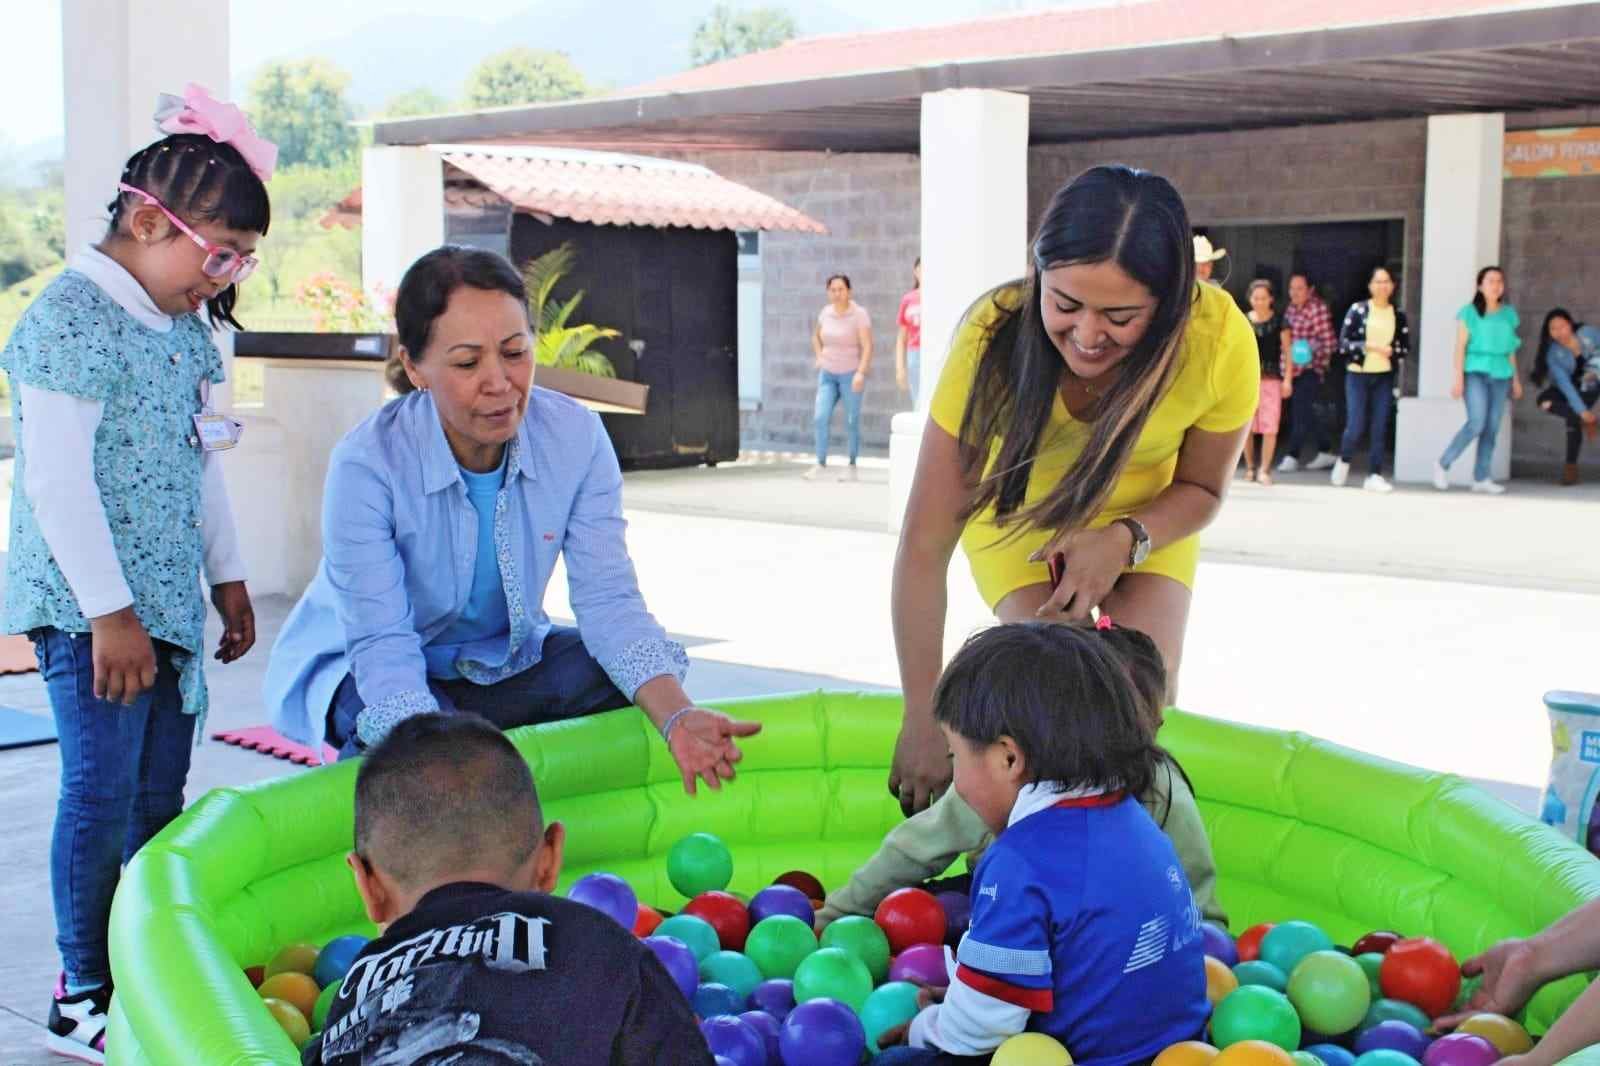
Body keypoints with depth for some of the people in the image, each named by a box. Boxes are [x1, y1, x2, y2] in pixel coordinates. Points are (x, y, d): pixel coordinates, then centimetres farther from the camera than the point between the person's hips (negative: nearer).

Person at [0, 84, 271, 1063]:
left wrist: (227, 576, 20)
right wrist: (110, 612, -18)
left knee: (160, 796, 10)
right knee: (102, 790, -4)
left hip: (168, 600, 8)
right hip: (90, 607, -8)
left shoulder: (187, 328, 12)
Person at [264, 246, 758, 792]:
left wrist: (677, 716, -36)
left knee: (635, 683, -21)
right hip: (369, 672, -3)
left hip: (508, 660, 4)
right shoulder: (366, 465, -27)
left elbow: (607, 599, -18)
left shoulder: (576, 436, -16)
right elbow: (381, 645, -29)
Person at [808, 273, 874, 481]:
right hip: (828, 374, 4)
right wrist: (819, 357, 8)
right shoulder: (825, 313, 4)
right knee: (821, 417, -9)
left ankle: (852, 466, 13)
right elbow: (816, 336, 23)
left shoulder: (859, 314, -11)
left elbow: (867, 346, -16)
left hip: (851, 375, -4)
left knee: (851, 422, 1)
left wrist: (861, 373, -26)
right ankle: (821, 464, -2)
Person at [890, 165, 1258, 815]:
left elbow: (1201, 488, -9)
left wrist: (1125, 540, -30)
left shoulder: (1220, 338, -32)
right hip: (1020, 512, -1)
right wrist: (924, 722, -31)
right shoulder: (995, 337, -36)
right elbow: (924, 547, -32)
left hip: (1148, 516, 2)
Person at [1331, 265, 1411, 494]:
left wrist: (1391, 351, -11)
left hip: (1384, 377, 3)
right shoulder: (1357, 309, -2)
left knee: (1380, 429, -1)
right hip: (1358, 375, -2)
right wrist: (1369, 346, -18)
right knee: (1356, 427, -5)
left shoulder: (1398, 315, 7)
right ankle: (1344, 461, 23)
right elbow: (1343, 342, -6)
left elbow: (1406, 347, 10)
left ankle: (1375, 475, 4)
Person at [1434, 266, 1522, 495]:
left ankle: (1481, 478, 8)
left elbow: (1511, 349, 17)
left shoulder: (1508, 314, 13)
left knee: (1492, 428, 2)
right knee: (1477, 423, -17)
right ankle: (1443, 464, -3)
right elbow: (1460, 346, -2)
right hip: (1476, 372, -5)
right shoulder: (1470, 312, 0)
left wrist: (1515, 379, 15)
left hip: (1500, 375, 5)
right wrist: (1459, 378, -9)